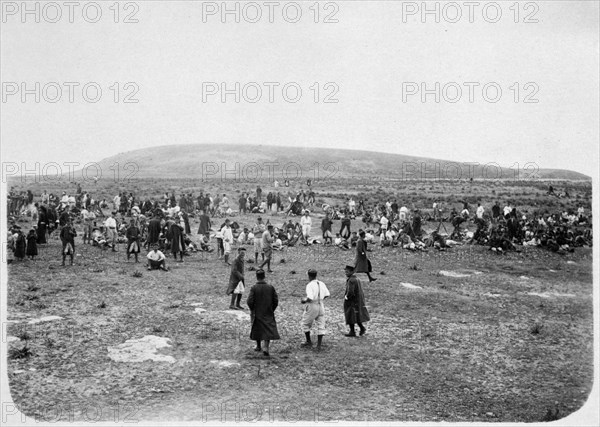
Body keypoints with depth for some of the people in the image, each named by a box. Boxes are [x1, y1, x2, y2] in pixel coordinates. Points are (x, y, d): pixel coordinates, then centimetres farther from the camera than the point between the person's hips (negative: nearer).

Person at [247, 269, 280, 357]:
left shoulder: (254, 288, -13)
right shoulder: (271, 287, -7)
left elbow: (249, 302, -16)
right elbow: (276, 301, -5)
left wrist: (252, 310, 3)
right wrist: (272, 310, 10)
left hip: (257, 313, 0)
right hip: (268, 313, 0)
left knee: (257, 329, 19)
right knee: (268, 331, 2)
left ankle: (258, 346, 33)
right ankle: (266, 347, -16)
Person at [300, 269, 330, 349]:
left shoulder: (309, 285, -17)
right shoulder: (321, 284, 3)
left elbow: (310, 298, -25)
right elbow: (327, 295, 8)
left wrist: (304, 301, -7)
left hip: (312, 306, -5)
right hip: (321, 306, 5)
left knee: (305, 324, 15)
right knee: (321, 326, 8)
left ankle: (308, 342, 22)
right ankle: (319, 344, 5)